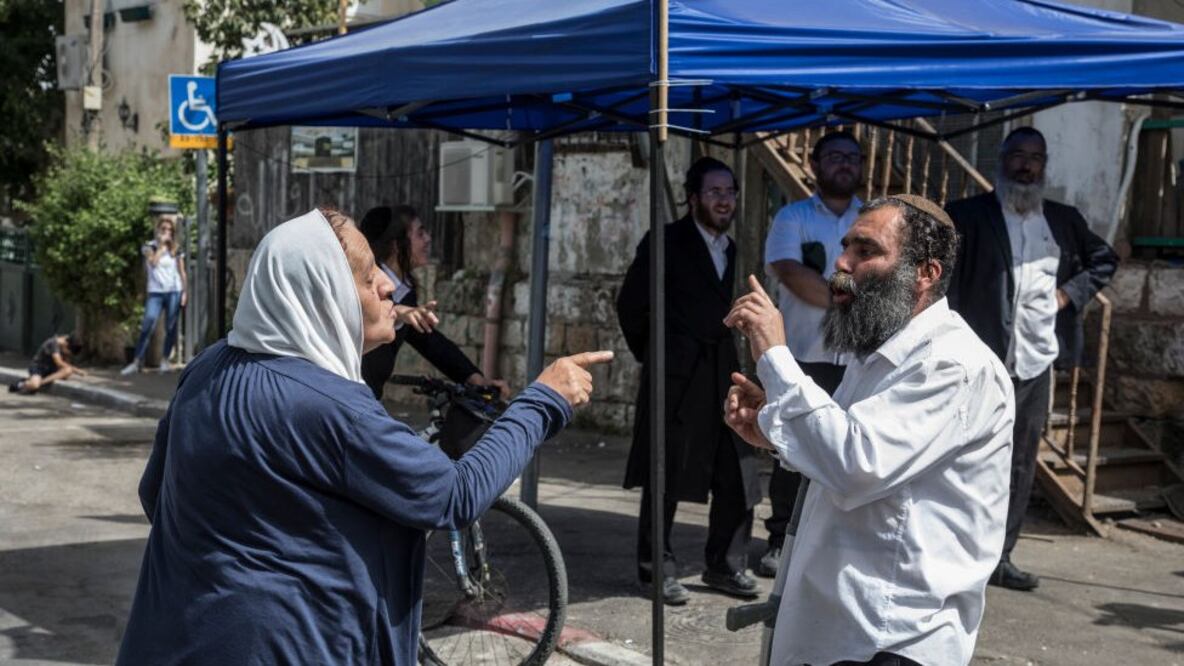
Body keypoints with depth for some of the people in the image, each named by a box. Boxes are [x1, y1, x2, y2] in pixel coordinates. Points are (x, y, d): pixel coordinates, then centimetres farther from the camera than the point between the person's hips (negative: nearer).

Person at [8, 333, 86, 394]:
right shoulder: (53, 343, -22)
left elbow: (65, 363, 9)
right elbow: (59, 363, -26)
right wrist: (76, 370, -19)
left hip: (49, 369, 7)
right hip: (37, 366, -7)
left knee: (68, 371, -24)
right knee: (34, 385, -38)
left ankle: (41, 382, -22)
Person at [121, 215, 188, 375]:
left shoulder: (176, 249, 9)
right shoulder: (149, 247, 6)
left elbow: (182, 272, 10)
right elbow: (152, 262, -13)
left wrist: (184, 292, 3)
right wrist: (161, 245, -9)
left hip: (174, 291, 1)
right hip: (155, 292, -1)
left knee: (170, 327, 2)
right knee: (147, 326, -10)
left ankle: (165, 360, 13)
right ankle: (136, 362, -9)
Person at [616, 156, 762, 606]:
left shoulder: (729, 249, 15)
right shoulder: (666, 243, -3)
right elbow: (631, 304, -2)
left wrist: (729, 358, 13)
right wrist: (651, 354, 4)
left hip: (722, 376, 6)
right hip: (676, 379, -6)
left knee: (738, 478, 5)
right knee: (665, 479, 1)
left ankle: (725, 566, 17)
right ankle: (657, 570, 10)